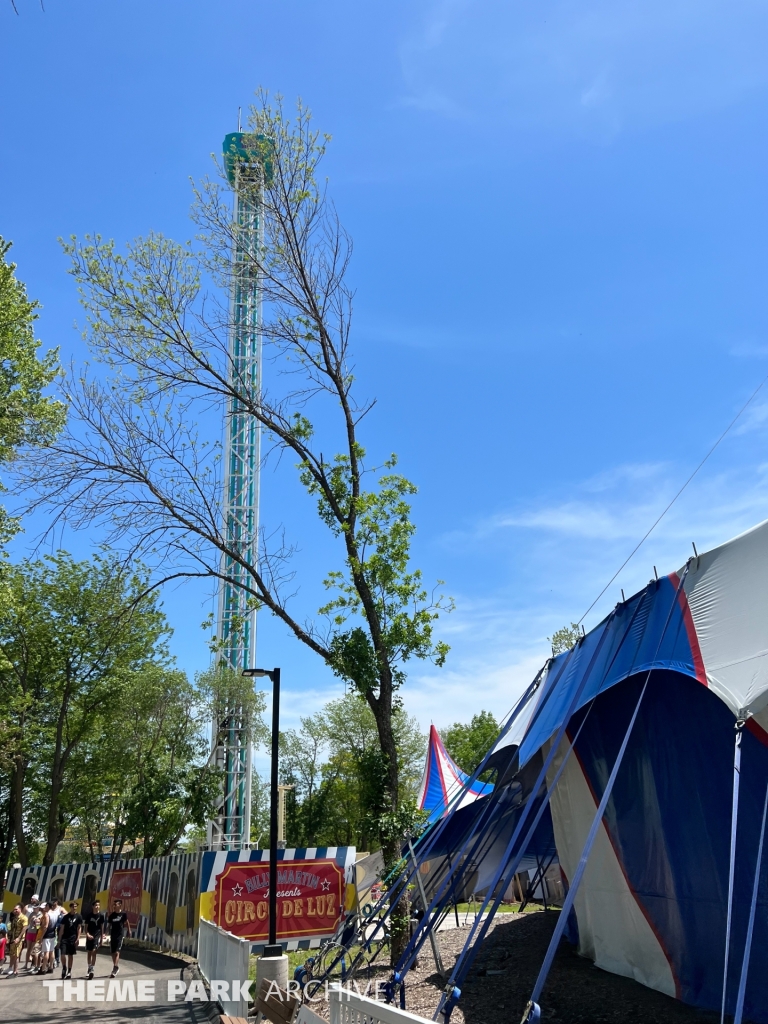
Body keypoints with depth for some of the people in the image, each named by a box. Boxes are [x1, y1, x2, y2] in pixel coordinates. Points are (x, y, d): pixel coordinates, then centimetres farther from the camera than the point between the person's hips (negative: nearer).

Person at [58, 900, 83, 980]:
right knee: (63, 954, -11)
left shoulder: (78, 917, 1)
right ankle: (64, 968, 13)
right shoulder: (66, 917, 3)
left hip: (73, 938, 0)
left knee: (70, 955, 7)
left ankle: (69, 971, 19)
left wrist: (78, 938, -8)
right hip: (64, 938, 0)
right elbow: (61, 929, 5)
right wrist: (59, 939, 1)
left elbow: (79, 928, 1)